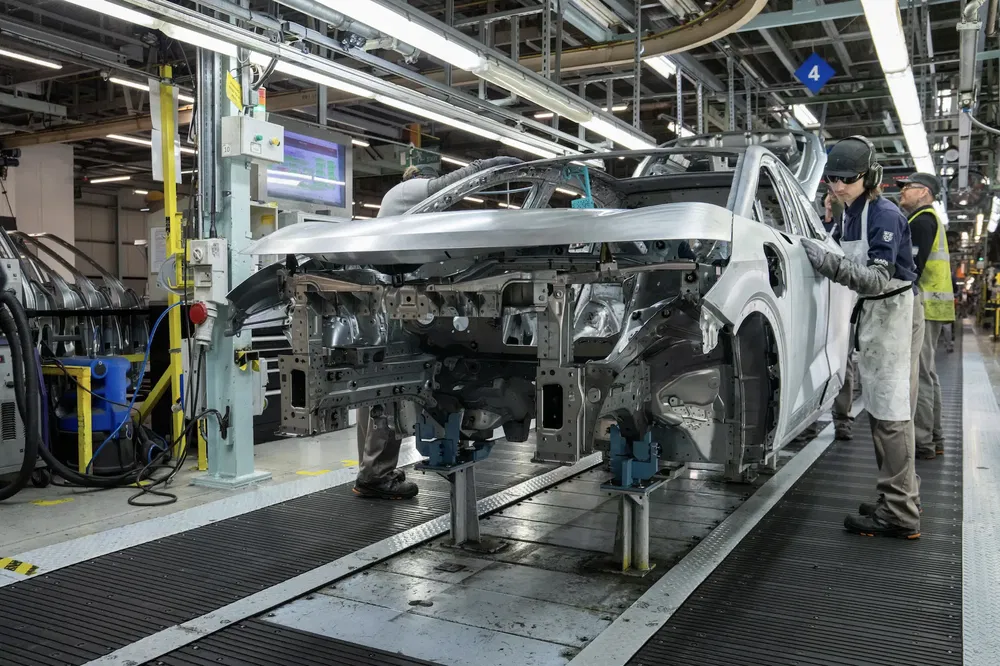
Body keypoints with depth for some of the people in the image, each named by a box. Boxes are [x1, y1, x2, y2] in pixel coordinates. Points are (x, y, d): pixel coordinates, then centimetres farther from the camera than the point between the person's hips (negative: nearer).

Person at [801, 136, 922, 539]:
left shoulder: (885, 215, -16)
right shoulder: (851, 213, 11)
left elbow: (879, 278, -25)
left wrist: (830, 263, -35)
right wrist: (825, 262, 5)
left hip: (892, 314, -9)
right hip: (870, 314, 9)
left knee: (890, 413, -9)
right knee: (880, 411, 12)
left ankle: (900, 514, -4)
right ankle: (895, 501, 22)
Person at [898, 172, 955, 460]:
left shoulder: (922, 220, -10)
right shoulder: (930, 220, 23)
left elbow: (912, 266, -20)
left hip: (922, 307, -11)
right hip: (929, 308, 11)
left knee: (919, 375, -9)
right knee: (927, 374, 15)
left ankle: (921, 442, -6)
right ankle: (933, 438, 22)